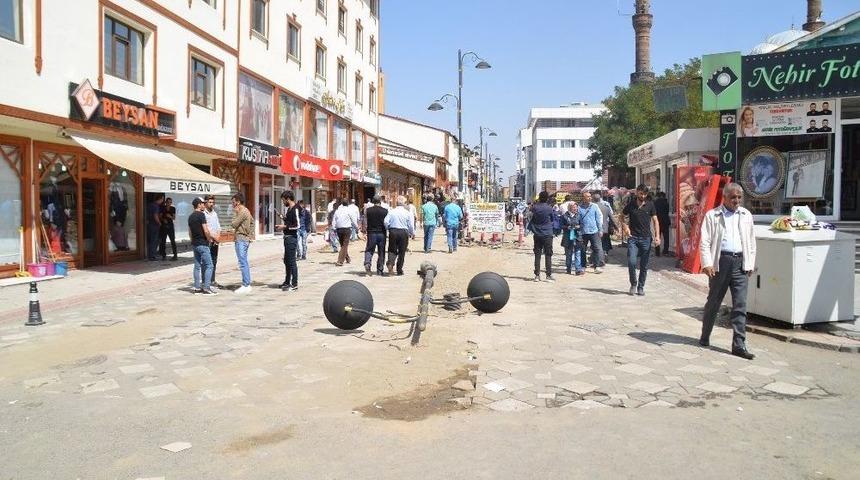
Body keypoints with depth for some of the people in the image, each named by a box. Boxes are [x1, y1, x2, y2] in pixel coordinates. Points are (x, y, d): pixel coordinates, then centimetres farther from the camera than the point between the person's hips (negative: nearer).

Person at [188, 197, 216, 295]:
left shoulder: (190, 216, 12)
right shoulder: (201, 215, -13)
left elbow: (190, 232, 17)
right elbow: (206, 231, -17)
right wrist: (209, 240, -3)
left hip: (195, 244, 9)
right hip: (202, 244, -9)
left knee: (197, 266, 11)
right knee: (208, 266, -4)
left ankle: (197, 287, 13)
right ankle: (206, 287, -7)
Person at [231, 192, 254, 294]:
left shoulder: (242, 212, -16)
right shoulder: (246, 211, 15)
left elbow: (233, 224, -15)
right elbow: (252, 221, 25)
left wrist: (235, 213, -5)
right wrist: (250, 235, 21)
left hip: (241, 240, -10)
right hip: (245, 239, 10)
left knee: (243, 263, -8)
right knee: (244, 263, 13)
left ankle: (246, 286, -6)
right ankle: (247, 285, 17)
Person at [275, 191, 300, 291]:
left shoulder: (296, 209, -15)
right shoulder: (289, 209, 14)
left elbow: (297, 225, -20)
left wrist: (285, 226, -15)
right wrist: (284, 218, 11)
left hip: (292, 238, -10)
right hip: (287, 237, 10)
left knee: (291, 261, -6)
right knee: (286, 260, 17)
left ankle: (294, 284, -1)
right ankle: (287, 282, 28)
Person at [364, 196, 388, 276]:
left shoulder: (367, 210, -2)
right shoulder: (385, 211, -2)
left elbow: (365, 223, -2)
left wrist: (365, 230, 10)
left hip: (371, 233, 0)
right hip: (382, 233, 0)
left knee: (369, 250, 11)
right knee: (381, 252, 9)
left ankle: (367, 263, -16)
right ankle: (379, 270, 11)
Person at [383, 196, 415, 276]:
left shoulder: (391, 211, 1)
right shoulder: (407, 213, -2)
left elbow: (386, 222, -5)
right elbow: (411, 225, -1)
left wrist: (389, 230, 12)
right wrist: (413, 234, 14)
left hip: (393, 231, 1)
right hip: (403, 232, -1)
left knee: (392, 250, 12)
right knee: (402, 252, 7)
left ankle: (390, 263, -15)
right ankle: (399, 270, 10)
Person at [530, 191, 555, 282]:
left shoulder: (535, 207, -4)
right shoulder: (549, 208, -10)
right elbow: (552, 218, 4)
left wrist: (537, 201, 15)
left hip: (537, 234, 3)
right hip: (547, 234, -3)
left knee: (537, 255, 7)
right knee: (548, 255, 2)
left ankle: (537, 275, 7)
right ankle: (549, 275, 1)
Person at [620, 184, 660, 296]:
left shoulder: (650, 205, 2)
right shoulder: (631, 204, 2)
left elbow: (655, 220, 4)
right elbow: (622, 216, 15)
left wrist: (657, 236, -7)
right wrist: (625, 227, -4)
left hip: (646, 238, 1)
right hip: (633, 237, -1)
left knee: (644, 265, 4)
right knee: (631, 262, -12)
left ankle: (641, 287, 17)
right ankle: (633, 284, 10)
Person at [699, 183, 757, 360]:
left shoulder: (746, 215, 14)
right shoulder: (712, 215, 2)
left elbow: (751, 241, 17)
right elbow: (705, 242, -3)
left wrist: (750, 264, 11)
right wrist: (707, 264, -13)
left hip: (740, 262, 3)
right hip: (720, 261, -3)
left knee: (740, 305, -3)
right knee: (713, 302, 9)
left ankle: (739, 345, -1)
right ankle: (705, 337, 26)